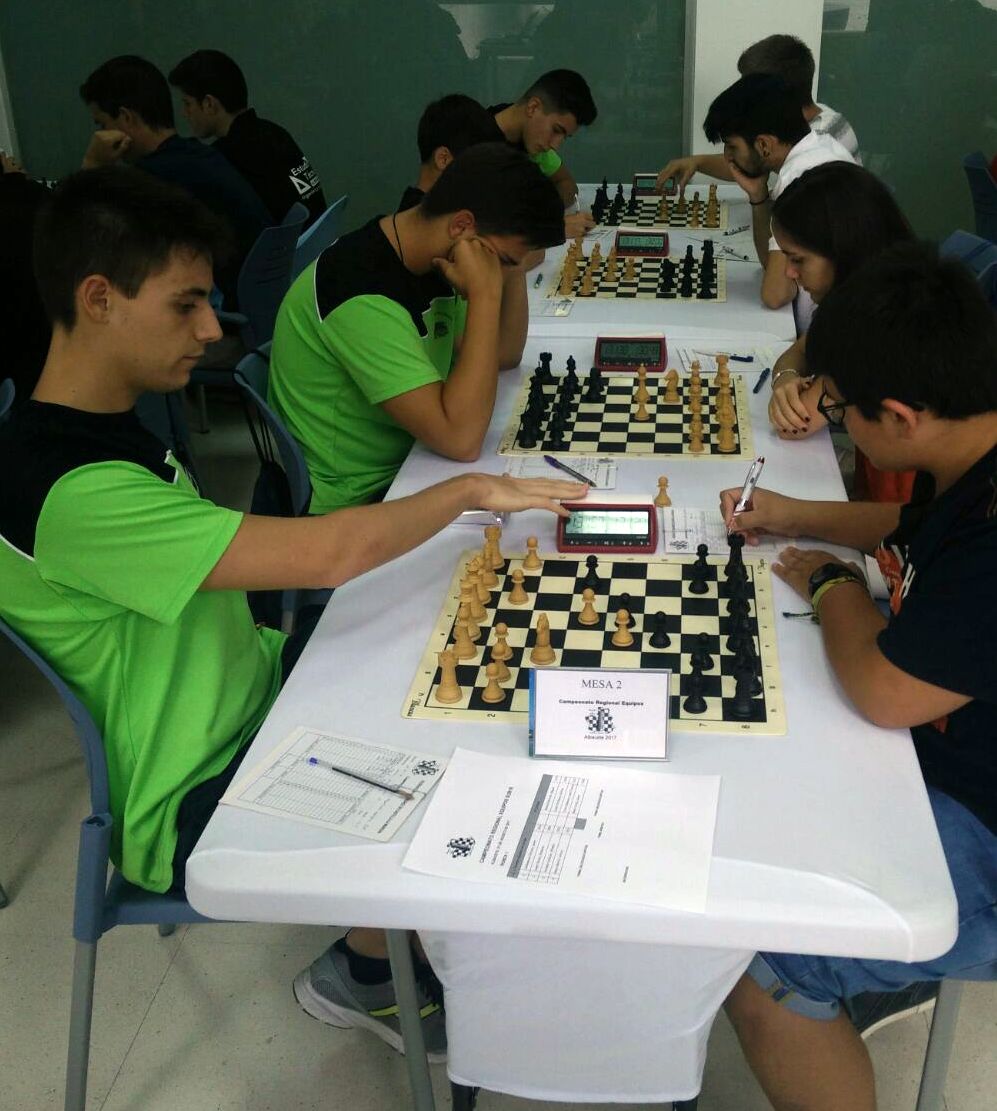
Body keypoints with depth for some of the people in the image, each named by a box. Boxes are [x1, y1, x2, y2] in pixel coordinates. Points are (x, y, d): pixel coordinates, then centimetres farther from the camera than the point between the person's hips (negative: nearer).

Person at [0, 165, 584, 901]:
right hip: (191, 813, -9)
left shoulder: (105, 426, 3)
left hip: (258, 686, 9)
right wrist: (470, 490, -20)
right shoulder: (70, 489, -30)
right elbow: (329, 555, -35)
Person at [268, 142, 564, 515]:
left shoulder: (430, 259, 1)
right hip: (354, 509, -8)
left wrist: (513, 268, -4)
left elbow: (504, 355, 12)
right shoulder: (363, 296, -28)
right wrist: (485, 293, -29)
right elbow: (460, 439, -32)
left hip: (404, 469, 8)